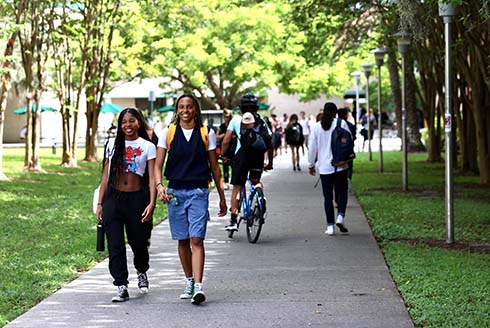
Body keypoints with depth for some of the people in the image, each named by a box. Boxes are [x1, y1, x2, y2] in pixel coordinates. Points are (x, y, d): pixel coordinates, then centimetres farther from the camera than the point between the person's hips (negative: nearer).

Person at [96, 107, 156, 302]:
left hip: (136, 199, -1)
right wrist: (100, 203, 7)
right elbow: (105, 175, 11)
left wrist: (152, 203, -14)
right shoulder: (113, 145, 9)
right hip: (113, 199, 1)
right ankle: (122, 287, -3)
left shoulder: (147, 147, 3)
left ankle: (141, 273, 38)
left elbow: (152, 178, -2)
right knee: (115, 244, -6)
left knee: (138, 242, 8)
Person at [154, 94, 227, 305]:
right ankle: (189, 281, 26)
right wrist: (159, 185, -18)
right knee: (182, 240, 10)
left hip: (199, 192, -2)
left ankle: (198, 287, -18)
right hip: (175, 191, 2)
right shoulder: (168, 133, 4)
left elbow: (214, 167, 9)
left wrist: (222, 197, 11)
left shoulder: (207, 133, 3)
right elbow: (158, 164, 2)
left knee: (196, 239, -12)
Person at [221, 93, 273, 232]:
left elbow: (225, 141, 2)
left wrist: (223, 156, 17)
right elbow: (270, 144, 11)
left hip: (242, 154, -2)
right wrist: (270, 162, 19)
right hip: (258, 157, 2)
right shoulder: (262, 121, 15)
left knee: (237, 188, 3)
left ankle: (233, 220, -2)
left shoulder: (236, 120, 9)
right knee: (256, 183, 25)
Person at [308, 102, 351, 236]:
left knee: (327, 196, 6)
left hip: (324, 167, 1)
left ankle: (330, 226, 3)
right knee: (342, 192, 12)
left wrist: (311, 165, 15)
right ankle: (340, 217, -10)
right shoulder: (342, 124, -4)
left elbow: (312, 147, 5)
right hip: (340, 165, -1)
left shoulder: (316, 127, 2)